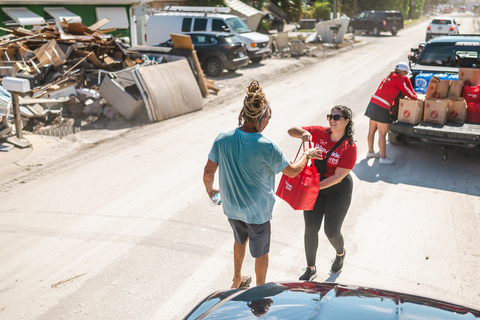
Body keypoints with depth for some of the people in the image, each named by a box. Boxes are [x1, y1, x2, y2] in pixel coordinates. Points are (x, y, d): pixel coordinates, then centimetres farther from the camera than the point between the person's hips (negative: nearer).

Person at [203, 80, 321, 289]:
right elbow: (292, 171, -13)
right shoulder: (266, 147, -27)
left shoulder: (223, 139, -16)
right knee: (261, 252, 20)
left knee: (240, 240, 32)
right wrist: (307, 155, 6)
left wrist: (210, 190, 13)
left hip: (231, 206, 5)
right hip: (257, 210, -4)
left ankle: (238, 280, 52)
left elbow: (208, 173, -9)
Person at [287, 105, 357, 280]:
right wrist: (303, 133, -27)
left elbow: (338, 177, -21)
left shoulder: (350, 147, -19)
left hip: (339, 189, -3)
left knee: (331, 231, 3)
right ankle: (310, 269, 21)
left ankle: (341, 253, 42)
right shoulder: (320, 132, -8)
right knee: (310, 228, 3)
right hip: (315, 186, 3)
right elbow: (291, 131, -5)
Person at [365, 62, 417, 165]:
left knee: (371, 131, 18)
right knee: (382, 134, -1)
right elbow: (408, 92, 1)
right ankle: (383, 158, 6)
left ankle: (370, 152, 33)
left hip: (373, 103, 9)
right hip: (382, 108, -9)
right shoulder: (399, 79, -6)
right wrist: (415, 97, 20)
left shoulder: (389, 76, 16)